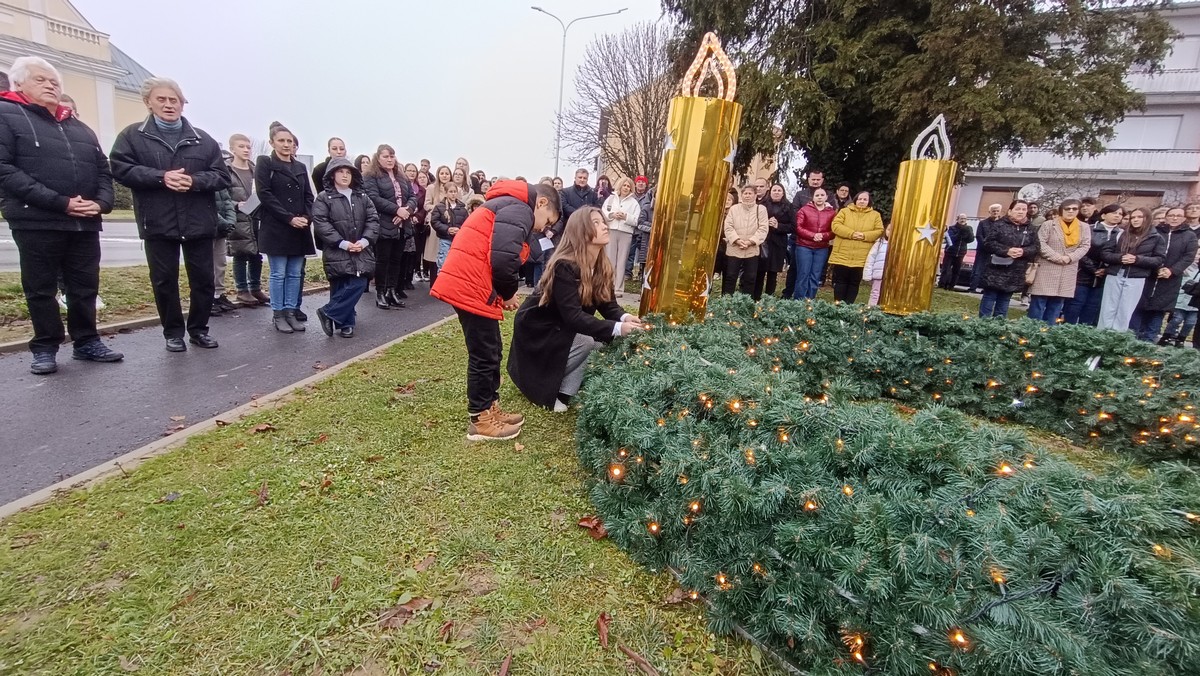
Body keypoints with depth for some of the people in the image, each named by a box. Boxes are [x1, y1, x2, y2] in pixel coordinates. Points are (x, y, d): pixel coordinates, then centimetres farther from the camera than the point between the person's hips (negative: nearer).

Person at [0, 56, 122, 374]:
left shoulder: (80, 128, 20)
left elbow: (103, 170, 16)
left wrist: (102, 202, -4)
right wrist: (60, 202, -18)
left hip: (85, 223, 4)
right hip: (36, 222, -4)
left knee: (86, 287, 8)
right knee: (41, 289, 4)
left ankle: (87, 342, 18)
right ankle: (45, 347, 14)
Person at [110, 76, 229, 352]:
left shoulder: (203, 139, 10)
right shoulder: (132, 135, 7)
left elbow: (222, 176, 4)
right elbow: (120, 168, -3)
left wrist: (194, 180, -14)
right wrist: (161, 177, -17)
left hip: (199, 223, 1)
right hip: (158, 224, -1)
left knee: (203, 278, 5)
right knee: (164, 280, 4)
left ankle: (198, 329, 20)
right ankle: (173, 332, 16)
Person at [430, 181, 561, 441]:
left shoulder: (508, 206, 24)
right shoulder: (519, 210, -9)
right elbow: (503, 258, -23)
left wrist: (504, 292, 11)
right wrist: (509, 292, -6)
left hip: (466, 285, 10)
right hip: (472, 289, -10)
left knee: (490, 352, 18)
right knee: (485, 356, 1)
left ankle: (489, 409, 29)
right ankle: (481, 420, 14)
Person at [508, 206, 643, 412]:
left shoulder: (602, 267, -4)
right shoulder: (564, 266, -28)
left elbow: (608, 304, -3)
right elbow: (573, 316, -34)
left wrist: (624, 317, -26)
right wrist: (616, 328, -40)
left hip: (564, 330, 8)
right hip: (538, 329, -8)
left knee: (607, 341, -12)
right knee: (590, 341, -27)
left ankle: (562, 388, 4)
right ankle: (548, 389, -9)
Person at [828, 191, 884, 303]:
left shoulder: (875, 215, 10)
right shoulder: (844, 211, 6)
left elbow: (879, 231, 2)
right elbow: (835, 225, -7)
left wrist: (864, 236, -15)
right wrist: (851, 233, -18)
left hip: (861, 259, 1)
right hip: (842, 256, -1)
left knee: (854, 283, 5)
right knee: (840, 282, 2)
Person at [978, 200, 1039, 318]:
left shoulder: (1030, 229, 12)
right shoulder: (999, 224, -2)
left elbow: (1035, 247, 7)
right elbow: (989, 243, -10)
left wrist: (1023, 251, -14)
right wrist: (1006, 250, -21)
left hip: (1015, 275, 5)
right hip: (996, 271, -4)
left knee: (1003, 304, 10)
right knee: (989, 300, -2)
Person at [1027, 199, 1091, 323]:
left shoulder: (1084, 227, 10)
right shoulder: (1049, 224, -3)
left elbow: (1085, 246, 4)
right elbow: (1040, 243, -11)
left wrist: (1070, 257, -14)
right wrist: (1057, 257, -17)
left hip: (1067, 273, 4)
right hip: (1046, 269, -4)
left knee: (1056, 306, 9)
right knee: (1038, 305, -4)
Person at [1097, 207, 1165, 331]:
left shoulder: (1156, 238, 7)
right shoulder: (1120, 234, 8)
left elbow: (1159, 260, 2)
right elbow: (1104, 253, 4)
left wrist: (1137, 259, -14)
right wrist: (1120, 257, -15)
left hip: (1136, 280, -1)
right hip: (1114, 277, 1)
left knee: (1125, 313, 1)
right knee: (1107, 311, 2)